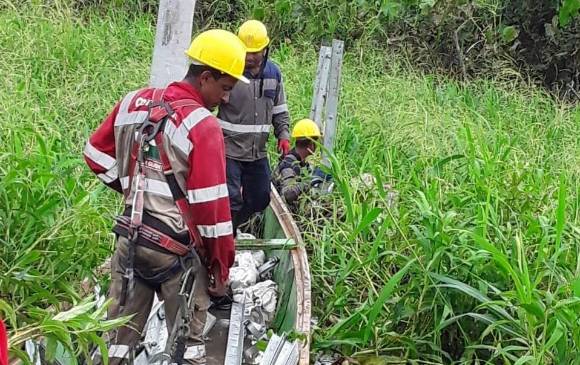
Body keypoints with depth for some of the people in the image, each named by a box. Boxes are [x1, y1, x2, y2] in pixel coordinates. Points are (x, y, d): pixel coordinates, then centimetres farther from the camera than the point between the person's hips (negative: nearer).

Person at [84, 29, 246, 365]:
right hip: (175, 249, -6)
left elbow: (97, 154, 15)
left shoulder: (133, 103, 4)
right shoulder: (202, 125, -17)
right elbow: (211, 206, -16)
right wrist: (221, 268, -7)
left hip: (129, 238, 6)